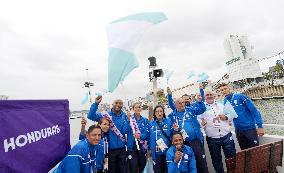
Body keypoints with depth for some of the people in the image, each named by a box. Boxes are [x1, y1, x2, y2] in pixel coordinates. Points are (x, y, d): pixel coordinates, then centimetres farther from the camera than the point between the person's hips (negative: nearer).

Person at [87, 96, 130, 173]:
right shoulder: (106, 115, -10)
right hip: (110, 149, -2)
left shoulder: (124, 116, -4)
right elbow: (91, 116, -21)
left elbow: (125, 131, -11)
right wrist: (96, 103, -32)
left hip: (122, 148, 2)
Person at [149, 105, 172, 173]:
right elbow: (150, 138, 8)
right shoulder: (151, 124, 3)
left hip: (167, 151, 0)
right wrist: (150, 148, 5)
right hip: (156, 153, 1)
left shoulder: (168, 122, 1)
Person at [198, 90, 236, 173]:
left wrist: (226, 117, -7)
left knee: (232, 156, 13)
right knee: (216, 159, 15)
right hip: (212, 139, -1)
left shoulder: (221, 105, 10)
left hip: (226, 136, 2)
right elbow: (198, 119, -4)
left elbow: (231, 114, 14)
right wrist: (201, 122, -25)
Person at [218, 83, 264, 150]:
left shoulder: (240, 96, -11)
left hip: (250, 128, -4)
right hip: (238, 130, 4)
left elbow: (254, 110, -11)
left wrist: (260, 126, -15)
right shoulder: (225, 102, 3)